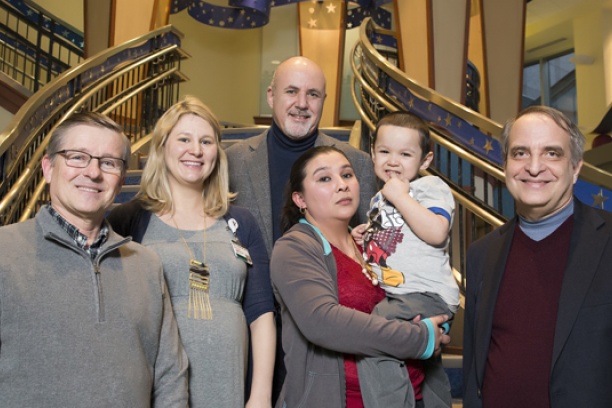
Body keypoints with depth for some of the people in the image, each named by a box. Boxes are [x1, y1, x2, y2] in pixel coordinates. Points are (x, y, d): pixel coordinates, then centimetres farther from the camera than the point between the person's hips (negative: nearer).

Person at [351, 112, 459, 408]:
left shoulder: (431, 187, -10)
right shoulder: (379, 199, 15)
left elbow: (436, 233, -29)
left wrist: (401, 196, -22)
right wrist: (366, 238, 7)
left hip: (425, 295, -10)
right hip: (392, 295, 10)